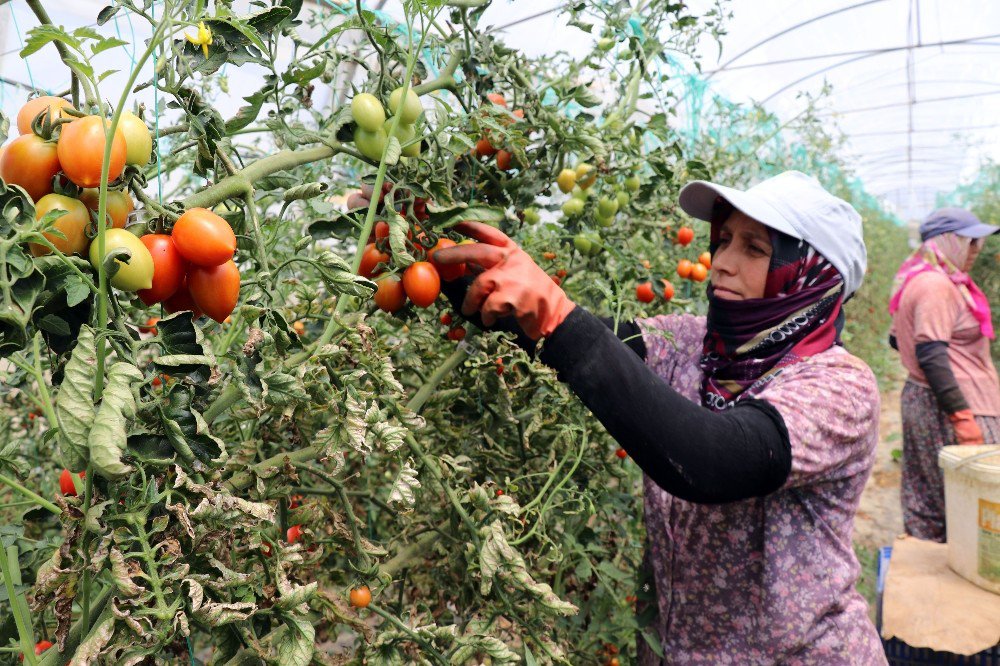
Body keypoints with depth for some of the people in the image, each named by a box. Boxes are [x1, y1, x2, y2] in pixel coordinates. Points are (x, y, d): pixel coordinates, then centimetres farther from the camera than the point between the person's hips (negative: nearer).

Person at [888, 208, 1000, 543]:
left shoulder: (921, 280, 15)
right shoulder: (937, 285, -16)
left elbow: (898, 339, 23)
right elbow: (930, 355, -23)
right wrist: (963, 417, -24)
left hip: (922, 398, 11)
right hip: (945, 406, -11)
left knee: (926, 501, 14)